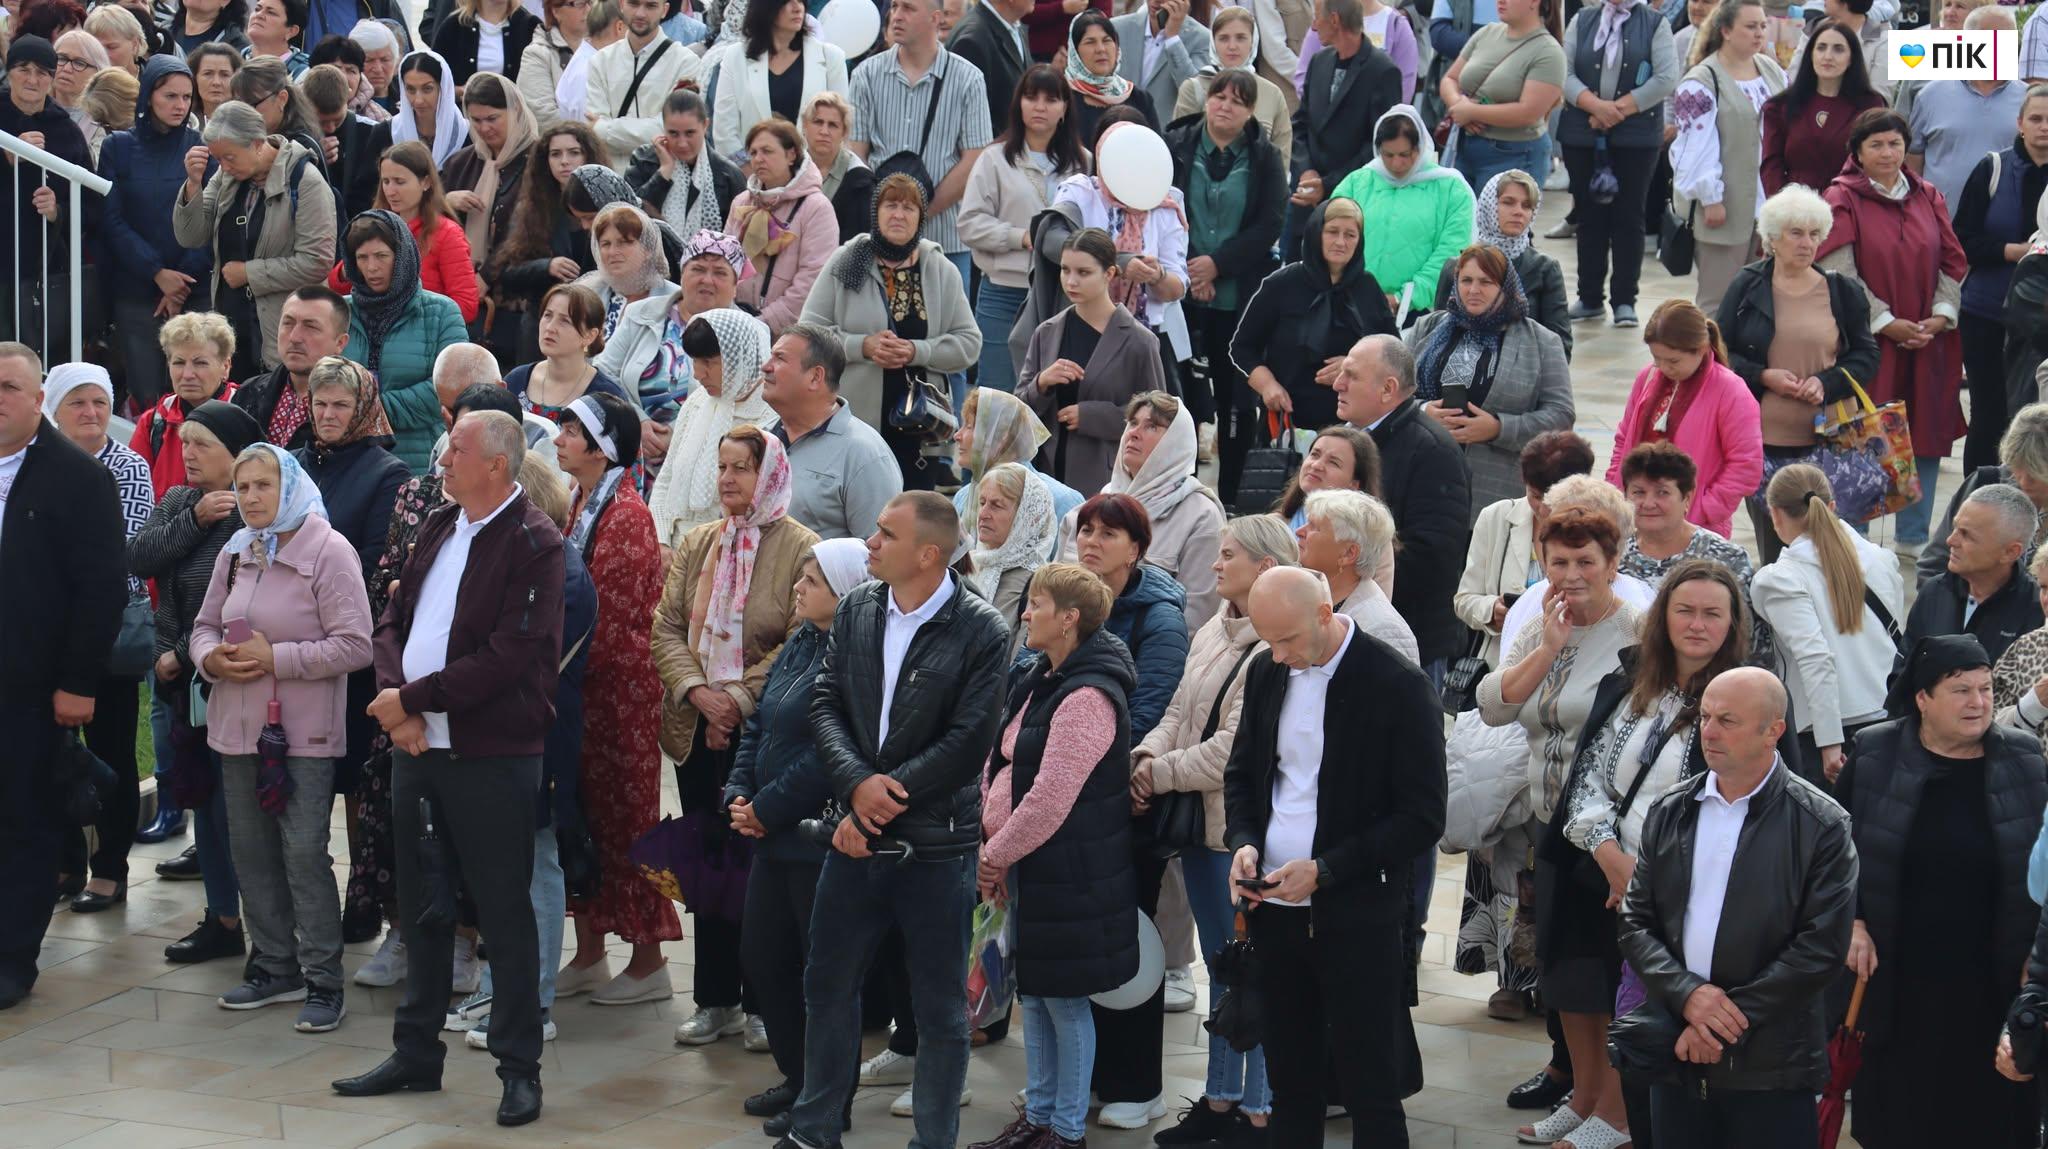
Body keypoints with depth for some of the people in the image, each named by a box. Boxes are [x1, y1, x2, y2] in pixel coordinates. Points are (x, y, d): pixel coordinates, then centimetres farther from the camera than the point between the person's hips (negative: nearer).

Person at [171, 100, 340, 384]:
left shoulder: (304, 181, -12)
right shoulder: (226, 176, 8)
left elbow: (317, 262, -17)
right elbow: (190, 238, 6)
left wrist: (248, 273, -12)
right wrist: (193, 184, -9)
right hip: (230, 321, 6)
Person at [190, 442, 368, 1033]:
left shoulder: (328, 551, -10)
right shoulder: (235, 552, 10)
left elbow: (354, 646, -15)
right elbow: (206, 624, 18)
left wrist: (276, 658, -18)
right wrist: (210, 656, -5)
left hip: (303, 733, -7)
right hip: (239, 726, 7)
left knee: (304, 852, -7)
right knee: (252, 848, 11)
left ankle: (323, 980, 2)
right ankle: (275, 967, 24)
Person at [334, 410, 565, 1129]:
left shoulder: (532, 543, -12)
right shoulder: (438, 529, 12)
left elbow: (508, 657, -20)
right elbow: (394, 621, 12)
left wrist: (413, 698, -15)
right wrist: (394, 699, -6)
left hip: (490, 757, -8)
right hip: (415, 747, 8)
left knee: (504, 913, 0)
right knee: (421, 906, 16)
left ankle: (519, 1067, 9)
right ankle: (416, 1054, 27)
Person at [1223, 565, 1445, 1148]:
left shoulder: (1398, 686, -12)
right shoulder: (1266, 672, 6)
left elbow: (1422, 817, -12)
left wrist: (1324, 871, -17)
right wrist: (1244, 841, -2)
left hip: (1355, 918, -5)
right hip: (1274, 908, 5)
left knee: (1371, 1094, 0)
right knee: (1291, 1084, 13)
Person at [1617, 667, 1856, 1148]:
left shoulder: (1821, 826, -5)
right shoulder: (1669, 814, 9)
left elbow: (1822, 946, -10)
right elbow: (1635, 924, 7)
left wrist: (1729, 1023, -13)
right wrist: (1686, 993, -12)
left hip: (1771, 1071, -4)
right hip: (1676, 1055, 4)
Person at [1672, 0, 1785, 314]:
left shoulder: (1772, 70, 12)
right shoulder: (1701, 82, -9)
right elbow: (1698, 145, -13)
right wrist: (1711, 199, -15)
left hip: (1769, 202, 7)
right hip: (1725, 206, -7)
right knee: (1719, 299, -2)